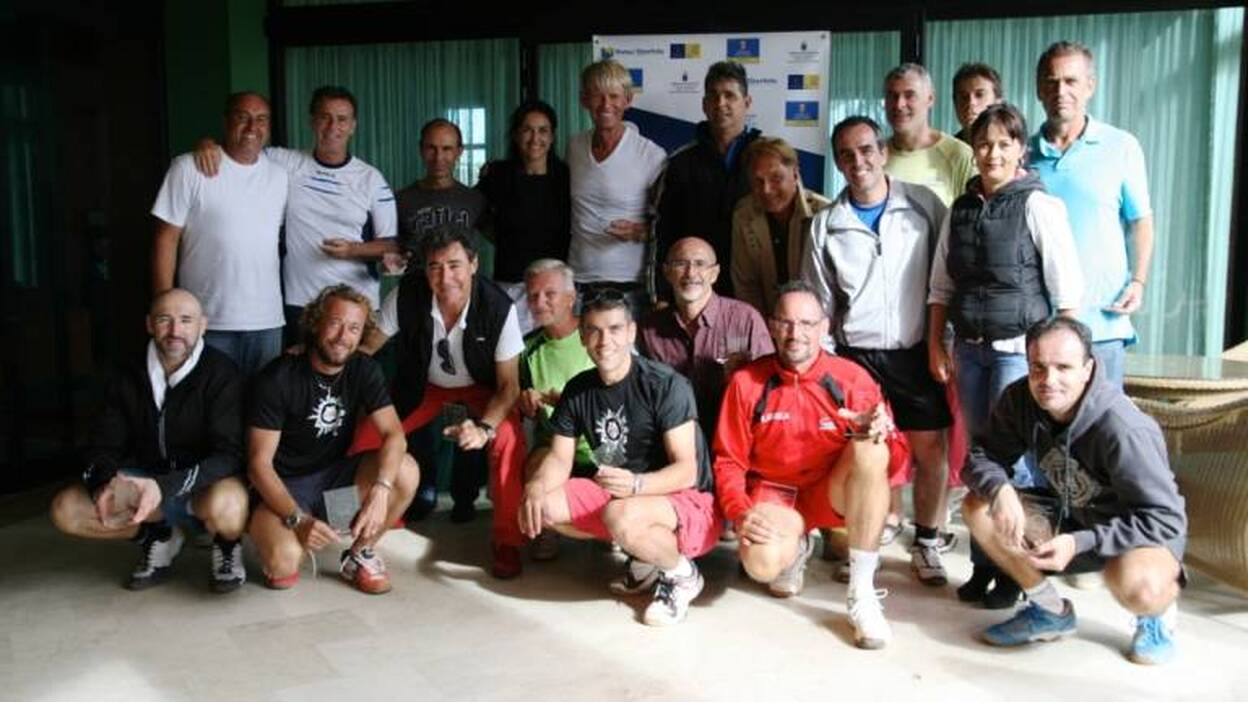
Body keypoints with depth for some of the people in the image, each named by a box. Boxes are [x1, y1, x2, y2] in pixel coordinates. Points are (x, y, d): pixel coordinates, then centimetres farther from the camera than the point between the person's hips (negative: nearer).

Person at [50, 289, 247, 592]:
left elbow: (228, 455, -22)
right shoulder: (129, 377, 0)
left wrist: (163, 488, -35)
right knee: (66, 509, -16)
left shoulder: (221, 373, -15)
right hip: (144, 482, 5)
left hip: (203, 486, -5)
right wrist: (106, 483, -24)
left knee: (226, 504, -39)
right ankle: (157, 535, 6)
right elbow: (103, 448, 0)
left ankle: (227, 543, -3)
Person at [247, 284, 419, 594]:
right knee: (284, 560, -34)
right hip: (283, 487, -4)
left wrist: (379, 491, -34)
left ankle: (358, 555, 1)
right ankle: (283, 551, 7)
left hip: (334, 476, 5)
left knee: (406, 471, -22)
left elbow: (393, 434, -14)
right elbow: (259, 463, -18)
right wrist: (297, 520, -32)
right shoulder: (278, 378, -17)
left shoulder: (364, 370, -4)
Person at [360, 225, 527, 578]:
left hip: (480, 390, -3)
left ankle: (507, 542, -11)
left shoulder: (499, 307, -28)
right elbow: (367, 346, -9)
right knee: (366, 439, -13)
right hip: (422, 388, 3)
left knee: (509, 440, -31)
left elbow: (509, 384, -22)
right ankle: (420, 495, 17)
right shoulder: (406, 294, -23)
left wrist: (484, 428, -39)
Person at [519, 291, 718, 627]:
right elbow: (560, 458, 1)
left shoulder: (665, 385, -18)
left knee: (621, 517, -37)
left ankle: (682, 574, -5)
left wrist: (636, 484, -41)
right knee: (544, 506, -12)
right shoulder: (578, 390, 1)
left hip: (689, 502, -7)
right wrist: (536, 488, -22)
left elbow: (686, 471, -22)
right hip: (618, 497, 7)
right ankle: (642, 556, 5)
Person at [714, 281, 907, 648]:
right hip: (774, 494, 0)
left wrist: (880, 434, -31)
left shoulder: (853, 379, -7)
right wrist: (740, 513, -18)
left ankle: (862, 593, -25)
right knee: (762, 563, -32)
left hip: (834, 493, 0)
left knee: (869, 448, -32)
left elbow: (895, 459, -7)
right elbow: (729, 460, 0)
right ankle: (797, 548, 13)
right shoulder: (746, 382, -4)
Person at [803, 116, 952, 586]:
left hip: (915, 353, -1)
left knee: (930, 450, 1)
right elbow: (820, 306, 9)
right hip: (857, 355, 1)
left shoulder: (924, 205, -1)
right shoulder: (826, 225, 3)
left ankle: (926, 544, 18)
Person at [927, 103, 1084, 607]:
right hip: (969, 349, 5)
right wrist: (935, 347, 9)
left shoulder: (1038, 205, -5)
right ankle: (982, 564, 21)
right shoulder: (960, 210, 9)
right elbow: (941, 286, 14)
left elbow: (1067, 290, -8)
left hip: (1019, 348, -5)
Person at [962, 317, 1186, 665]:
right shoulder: (1019, 400, -13)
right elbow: (981, 455, -7)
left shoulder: (1122, 428, -31)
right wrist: (999, 489, -31)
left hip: (1144, 534, -6)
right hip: (1070, 516, 6)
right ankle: (1050, 611, 6)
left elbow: (1166, 519, -27)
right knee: (979, 507, -13)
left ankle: (1157, 612, 2)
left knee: (1137, 586, -39)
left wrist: (1079, 544, -34)